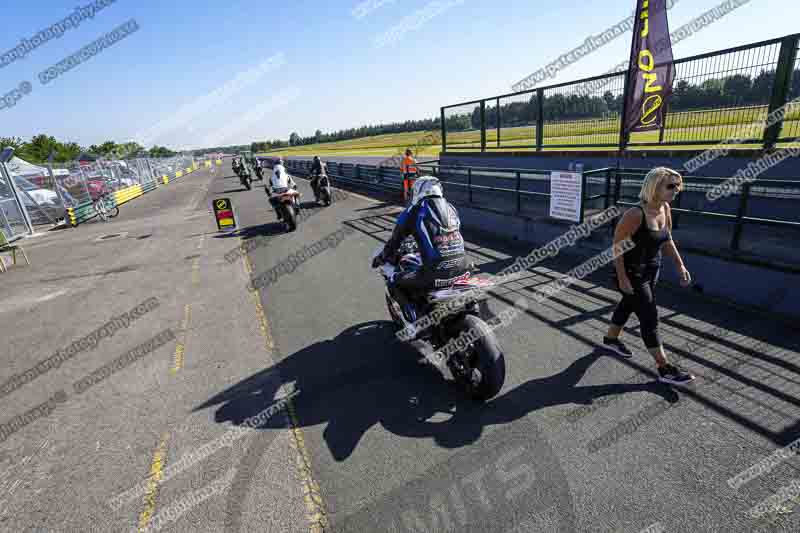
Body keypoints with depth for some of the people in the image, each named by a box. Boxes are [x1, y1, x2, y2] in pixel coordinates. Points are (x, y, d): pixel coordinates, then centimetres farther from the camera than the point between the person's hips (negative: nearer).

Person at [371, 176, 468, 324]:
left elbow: (395, 241, 11)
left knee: (395, 284, 14)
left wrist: (380, 259, 30)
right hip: (462, 267, 6)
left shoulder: (413, 211, 2)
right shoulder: (451, 207, 17)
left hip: (436, 273, -6)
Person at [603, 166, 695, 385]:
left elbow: (667, 240, 12)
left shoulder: (665, 208, -1)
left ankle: (610, 339, 46)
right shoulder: (636, 214, -26)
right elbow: (616, 245, -22)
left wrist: (680, 265, 7)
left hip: (652, 270, 8)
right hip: (632, 272, -8)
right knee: (650, 317, -3)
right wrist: (622, 278, -22)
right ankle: (665, 369, 7)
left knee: (628, 305, 24)